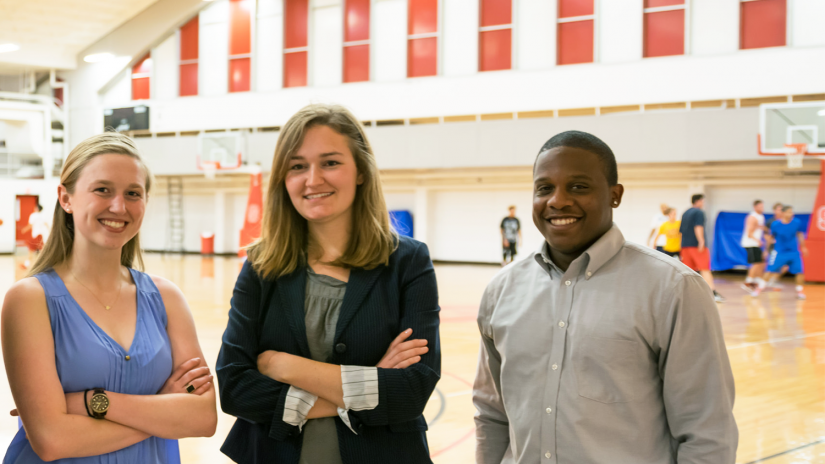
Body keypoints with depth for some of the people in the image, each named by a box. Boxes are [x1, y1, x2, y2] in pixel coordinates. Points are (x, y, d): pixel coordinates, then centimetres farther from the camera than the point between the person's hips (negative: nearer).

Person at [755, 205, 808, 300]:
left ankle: (799, 291, 15)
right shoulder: (775, 224, -14)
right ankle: (759, 289, 11)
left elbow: (800, 234, 8)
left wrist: (803, 247, 13)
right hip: (779, 252, -2)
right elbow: (771, 236, 2)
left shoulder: (797, 223, -10)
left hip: (794, 252, 2)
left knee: (800, 271, -5)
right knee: (770, 271, -3)